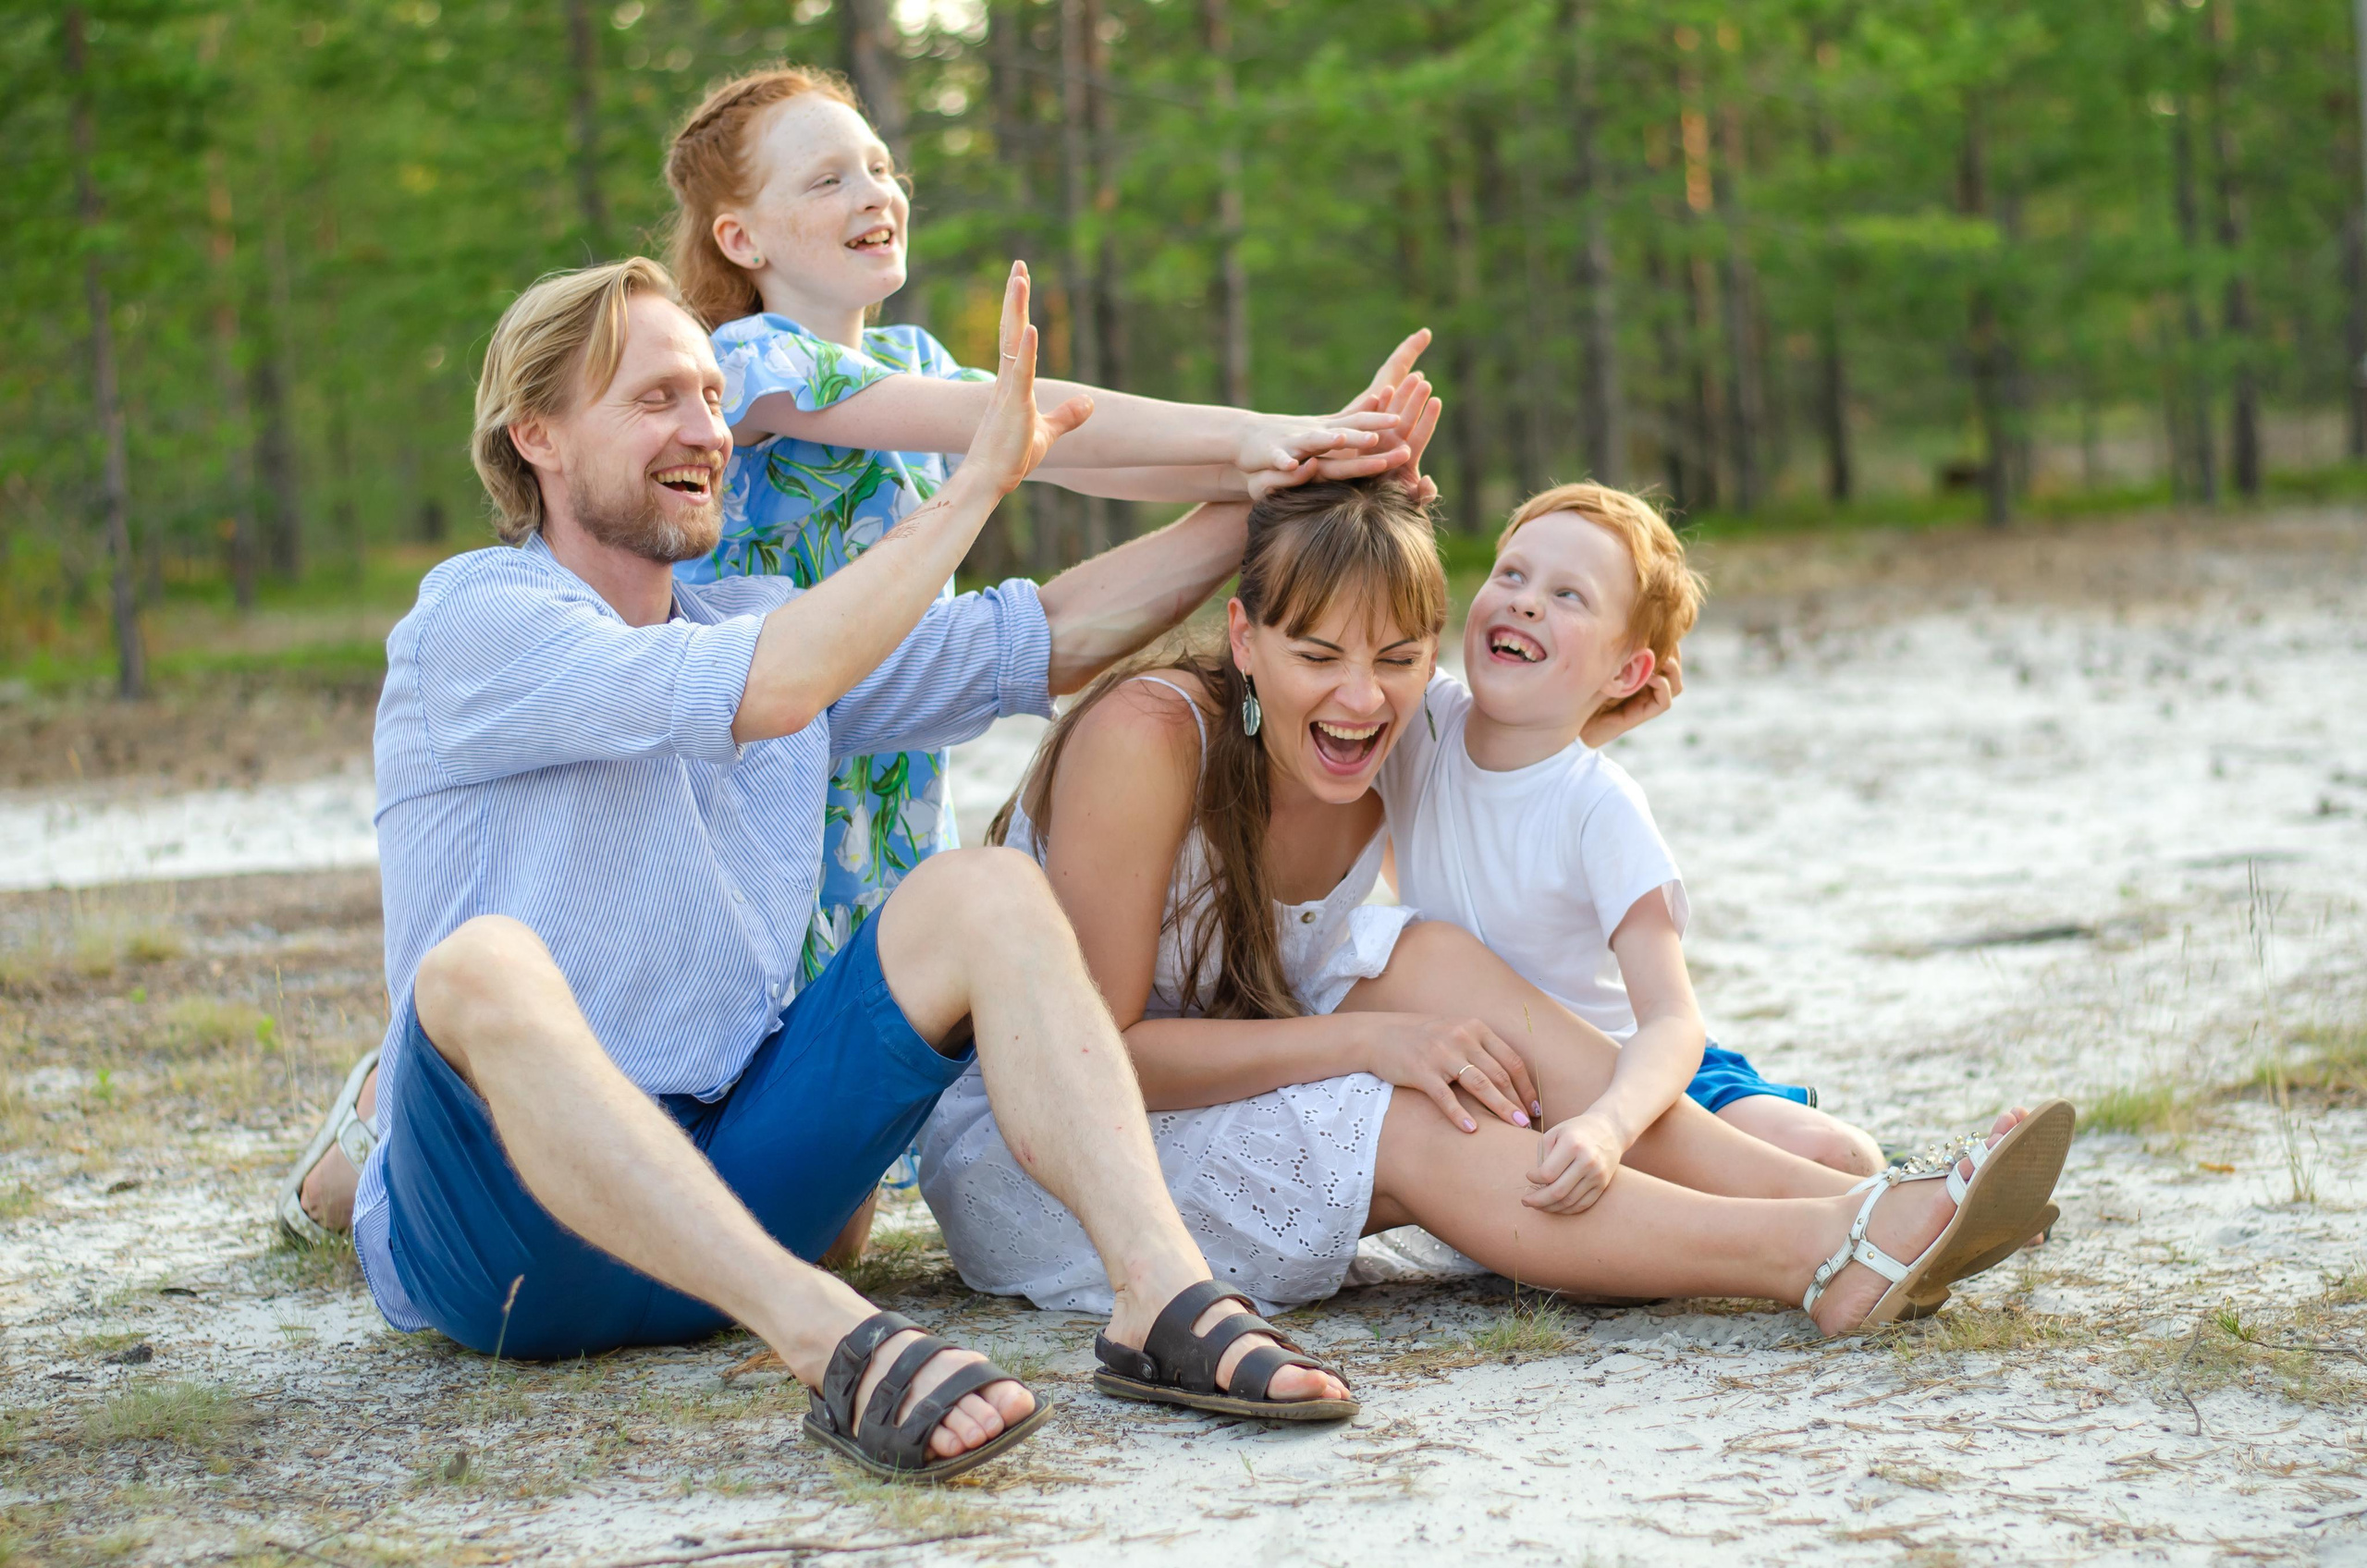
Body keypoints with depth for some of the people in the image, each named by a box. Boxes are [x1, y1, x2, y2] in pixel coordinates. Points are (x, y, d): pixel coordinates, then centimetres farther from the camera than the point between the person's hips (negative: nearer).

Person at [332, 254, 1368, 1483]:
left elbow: (1047, 639, 11)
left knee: (984, 893, -7)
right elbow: (767, 691, -24)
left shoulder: (755, 617, 15)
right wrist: (979, 480, -18)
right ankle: (837, 1349, -49)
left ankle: (1163, 1299, -28)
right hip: (498, 1233, -6)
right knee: (486, 967, -37)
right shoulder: (475, 621, -9)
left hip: (724, 1188, 7)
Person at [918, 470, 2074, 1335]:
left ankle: (1819, 1195, -24)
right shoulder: (1148, 738, -24)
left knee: (1435, 960, -18)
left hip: (1217, 1115, 6)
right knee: (1409, 1130, -28)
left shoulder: (1383, 773, -5)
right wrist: (1367, 1039, -29)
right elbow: (1093, 1047, -26)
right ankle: (1823, 1256, -32)